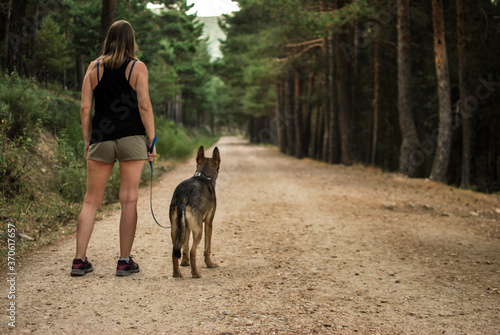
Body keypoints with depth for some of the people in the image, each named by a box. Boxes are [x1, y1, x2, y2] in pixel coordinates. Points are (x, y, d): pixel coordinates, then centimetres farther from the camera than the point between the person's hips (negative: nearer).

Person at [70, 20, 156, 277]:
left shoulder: (94, 67, 7)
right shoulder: (137, 68, 1)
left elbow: (85, 108, 4)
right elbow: (144, 106, -7)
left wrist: (87, 141, 11)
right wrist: (152, 140, -2)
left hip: (101, 140, 3)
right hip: (131, 139, -2)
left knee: (91, 200, 8)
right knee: (129, 200, 1)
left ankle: (79, 260, 7)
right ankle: (125, 261, 5)